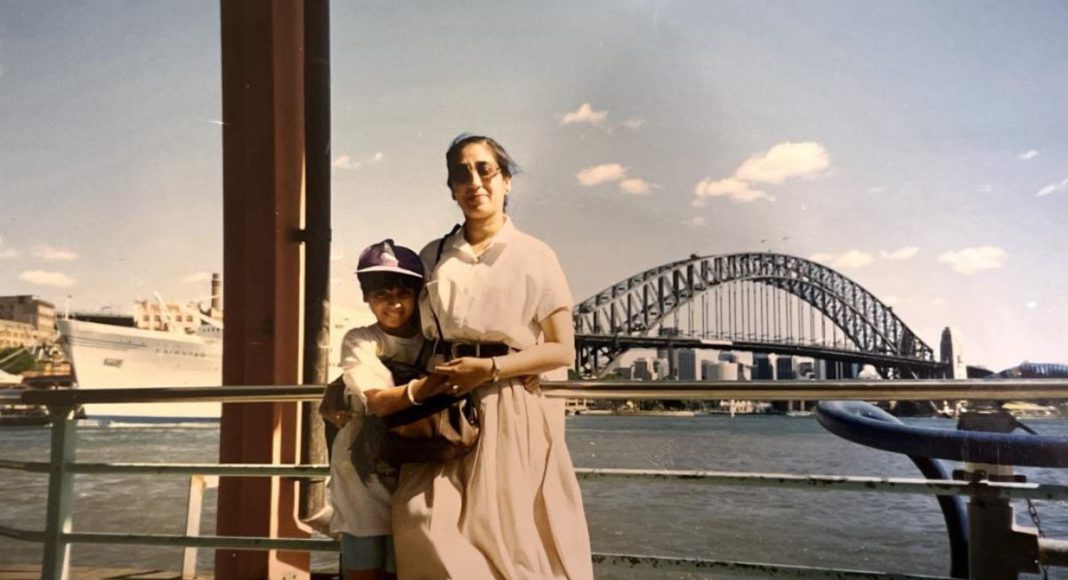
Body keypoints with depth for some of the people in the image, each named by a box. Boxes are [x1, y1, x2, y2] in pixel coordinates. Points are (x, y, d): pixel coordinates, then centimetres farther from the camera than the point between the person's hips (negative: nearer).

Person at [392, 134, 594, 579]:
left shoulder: (534, 256, 2)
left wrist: (491, 367, -13)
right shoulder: (432, 258, 11)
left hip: (510, 410, -2)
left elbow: (562, 350, -1)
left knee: (506, 536, -4)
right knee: (425, 526, -10)